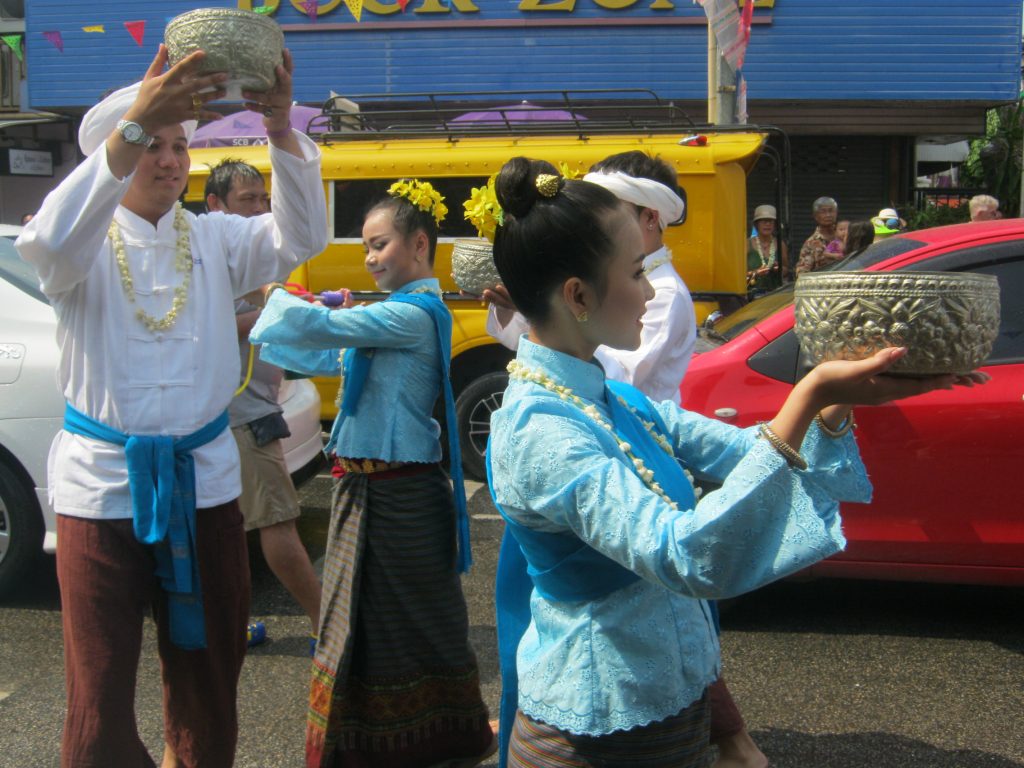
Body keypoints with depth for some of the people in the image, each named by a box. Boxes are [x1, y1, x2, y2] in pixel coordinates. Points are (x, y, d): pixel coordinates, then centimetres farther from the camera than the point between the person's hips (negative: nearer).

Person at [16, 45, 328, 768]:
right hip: (104, 483, -2)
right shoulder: (91, 244, -3)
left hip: (204, 477, 3)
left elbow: (299, 238, -13)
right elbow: (51, 242, -27)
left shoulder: (215, 239, 4)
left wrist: (282, 130, -31)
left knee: (209, 673, 14)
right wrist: (134, 122, -39)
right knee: (100, 689, 4)